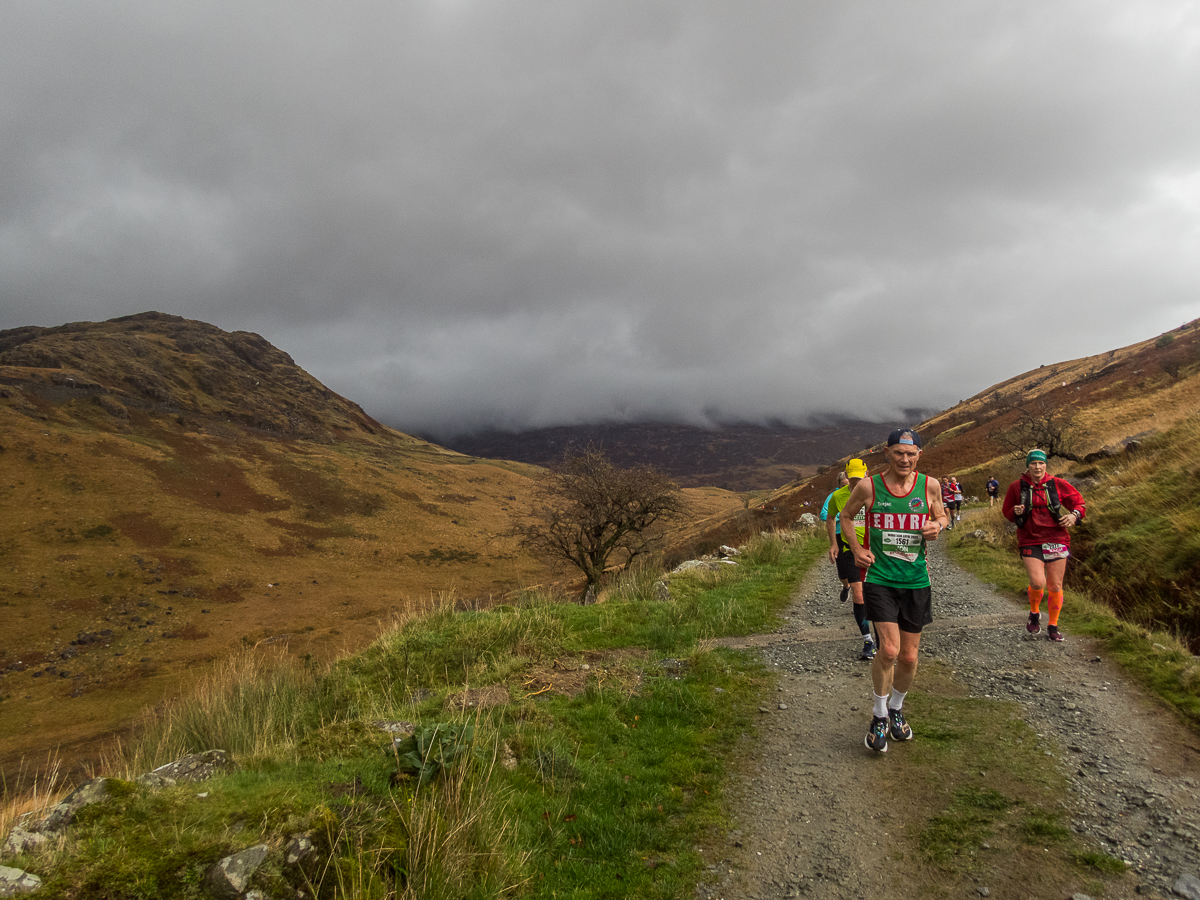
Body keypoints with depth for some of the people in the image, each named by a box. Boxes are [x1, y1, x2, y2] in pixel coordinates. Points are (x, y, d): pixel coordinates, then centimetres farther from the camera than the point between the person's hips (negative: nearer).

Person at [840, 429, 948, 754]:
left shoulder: (930, 485, 0)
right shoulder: (868, 486, -5)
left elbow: (941, 516, 17)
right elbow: (846, 516, 11)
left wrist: (937, 526, -6)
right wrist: (856, 548, -3)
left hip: (916, 581, 3)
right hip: (879, 578, -3)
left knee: (909, 657, 9)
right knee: (889, 649, -16)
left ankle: (896, 709, 37)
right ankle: (879, 716, 7)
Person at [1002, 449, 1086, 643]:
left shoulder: (1057, 485, 3)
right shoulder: (1017, 487, 3)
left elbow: (1079, 502, 11)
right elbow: (1007, 512, 14)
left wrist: (1075, 515, -11)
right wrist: (1016, 512, -10)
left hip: (1056, 540, 1)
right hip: (1030, 541, -1)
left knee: (1055, 587, 5)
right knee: (1037, 583, -17)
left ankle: (1053, 626, 24)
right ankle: (1034, 613, 15)